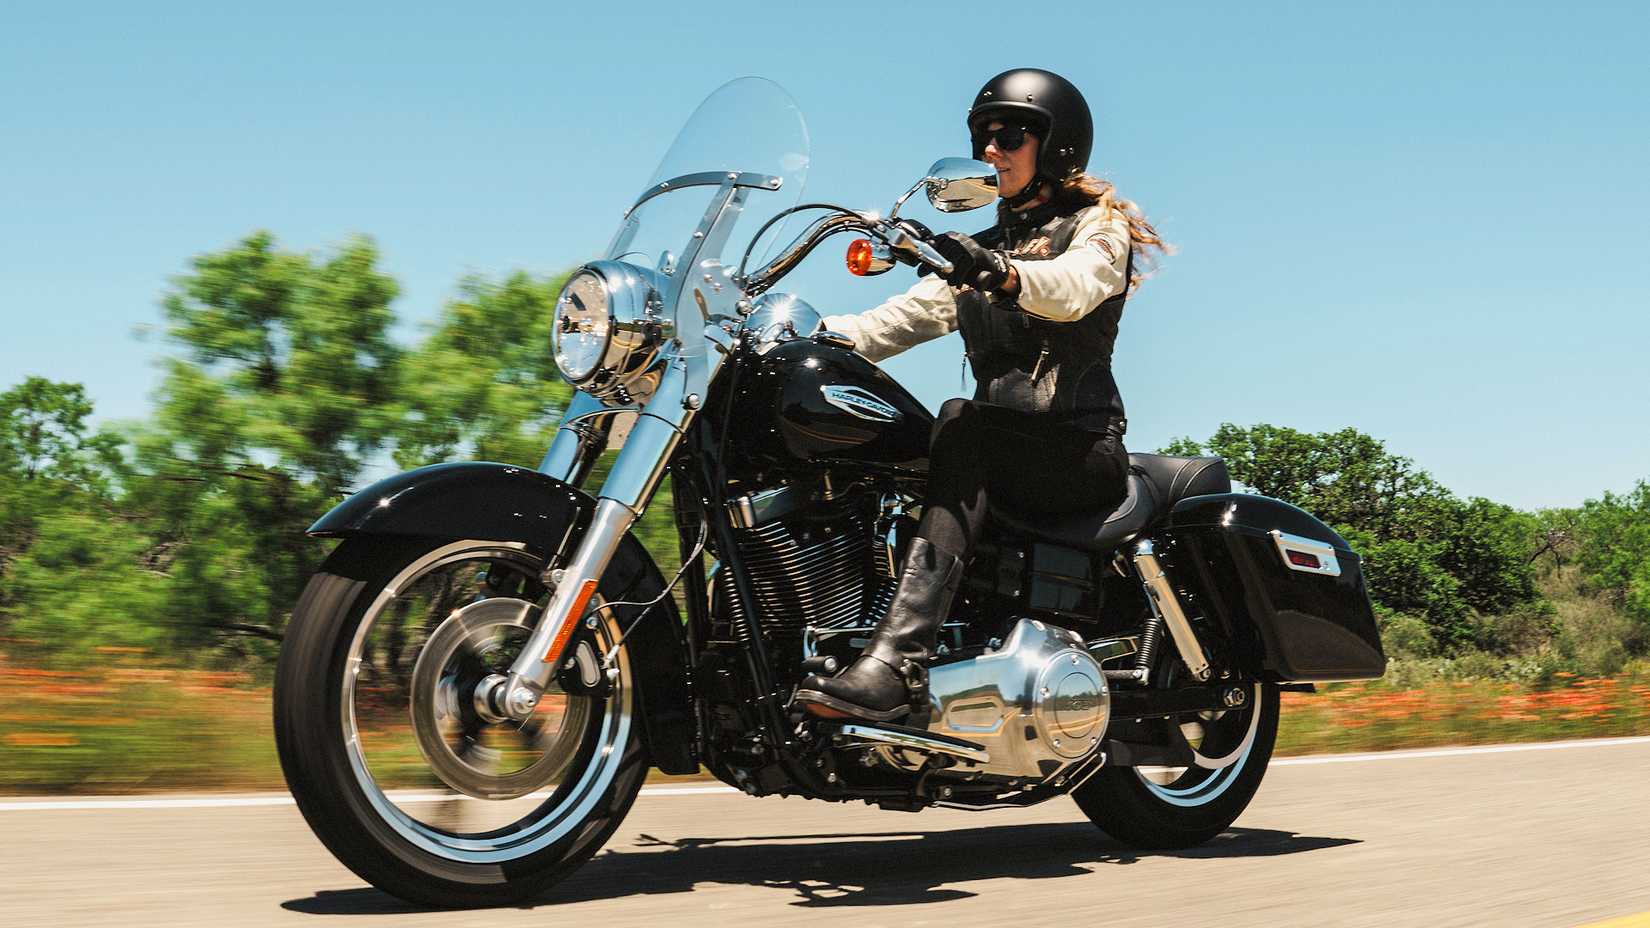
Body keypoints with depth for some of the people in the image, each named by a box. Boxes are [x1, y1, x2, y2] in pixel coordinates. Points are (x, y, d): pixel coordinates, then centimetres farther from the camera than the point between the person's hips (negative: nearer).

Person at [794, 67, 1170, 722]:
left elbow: (1070, 288, -18)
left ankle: (898, 663, -50)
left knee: (960, 423, -36)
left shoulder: (1099, 225, 8)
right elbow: (905, 318, 12)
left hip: (1078, 446, -6)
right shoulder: (983, 248, 27)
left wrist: (1001, 273, -39)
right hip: (1003, 450, 6)